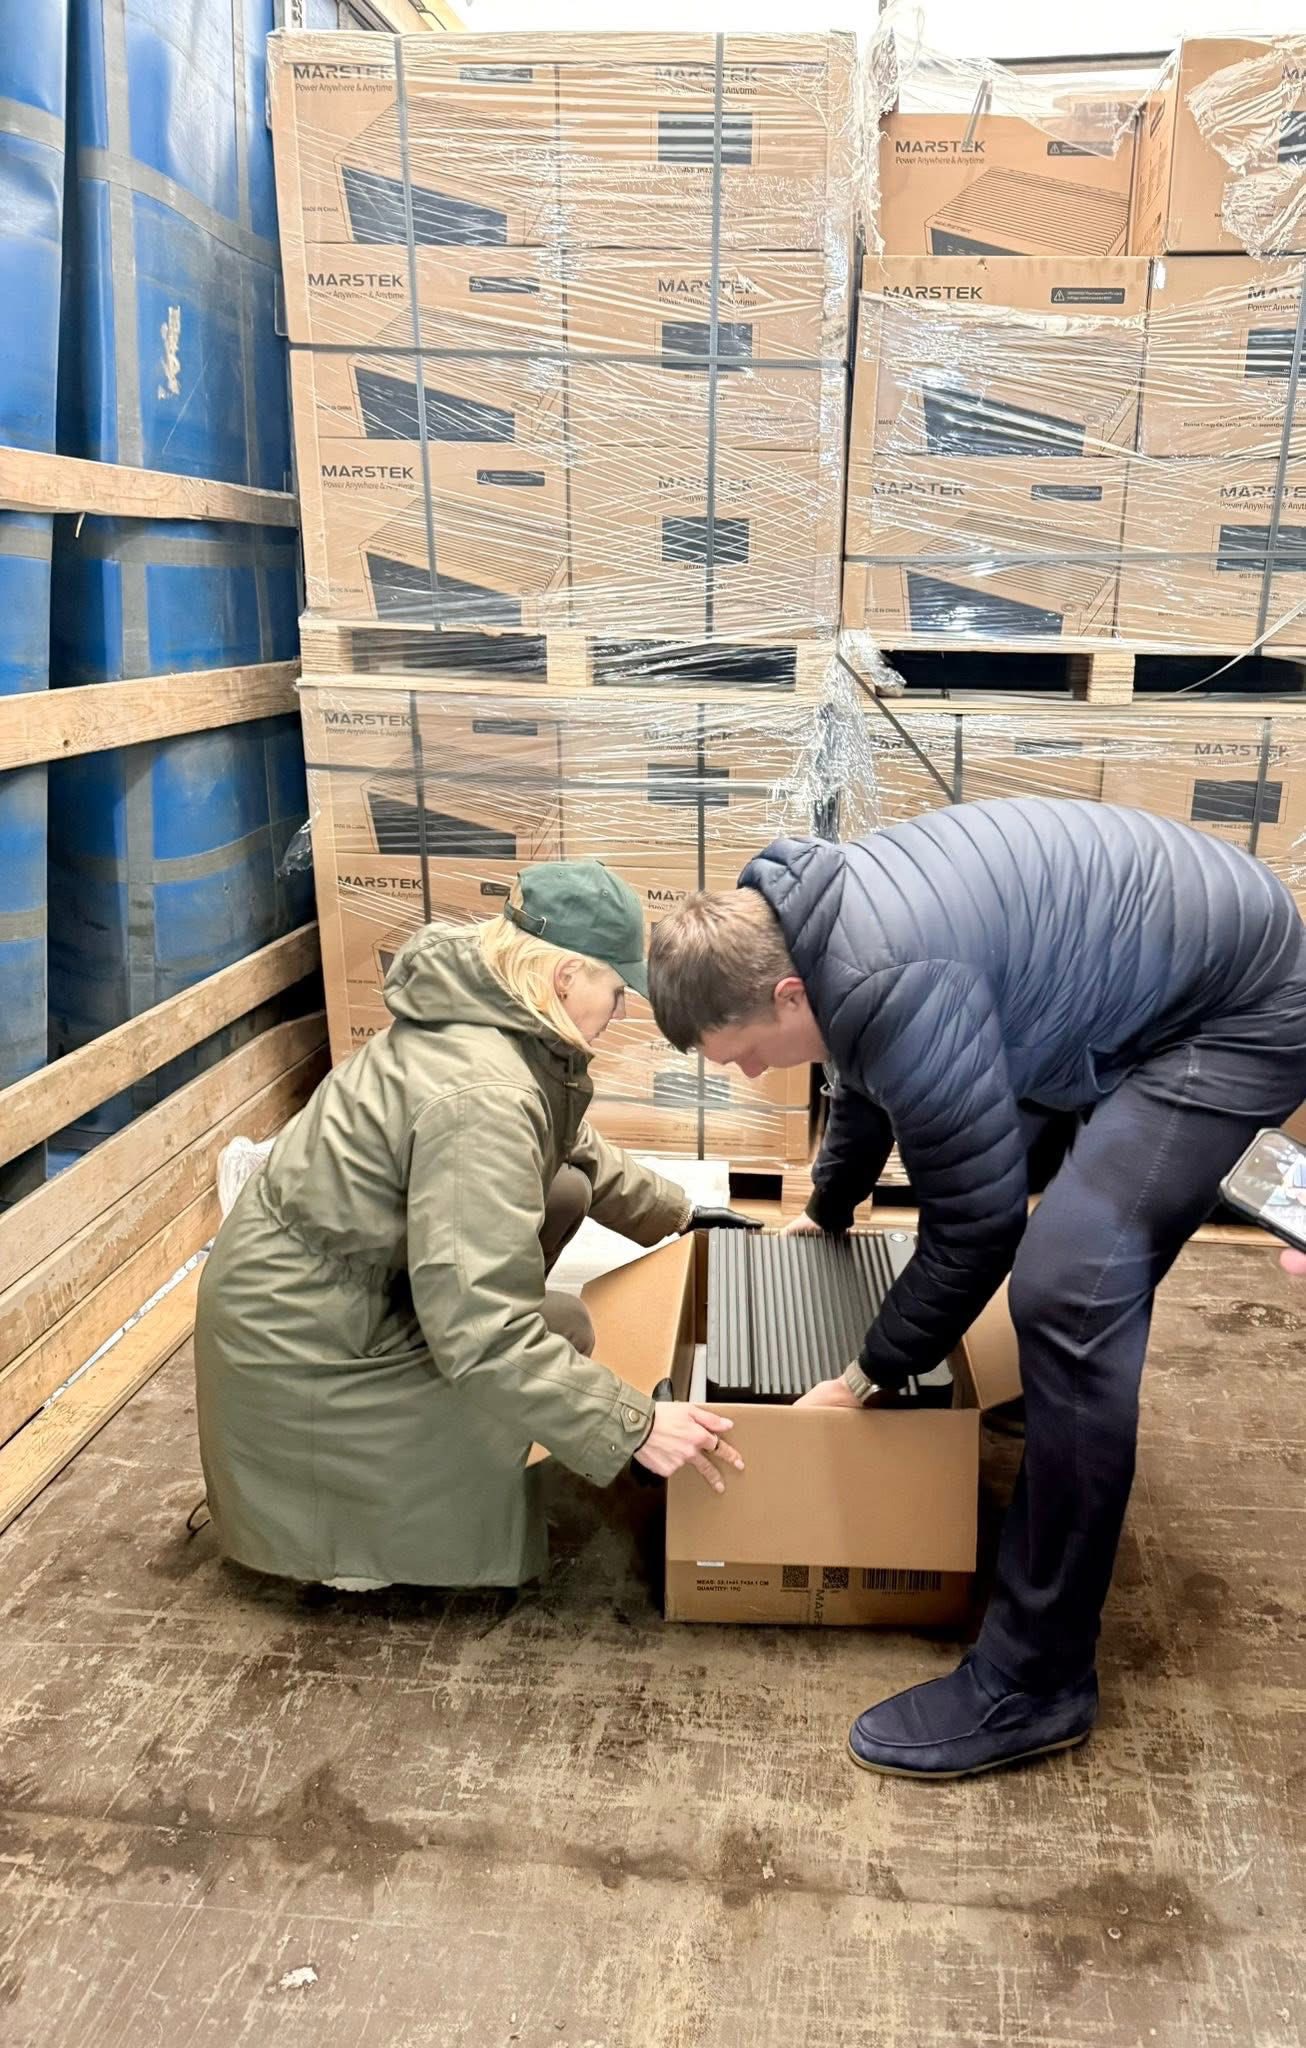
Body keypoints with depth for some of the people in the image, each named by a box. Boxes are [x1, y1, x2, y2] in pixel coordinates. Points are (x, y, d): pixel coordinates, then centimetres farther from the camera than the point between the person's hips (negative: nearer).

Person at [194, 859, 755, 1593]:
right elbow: (480, 1329, -34)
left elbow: (580, 1152, 18)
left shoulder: (492, 1021, -3)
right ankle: (366, 1528, 3)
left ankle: (430, 1416, 16)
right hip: (300, 1336, -9)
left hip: (328, 1282, 9)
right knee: (560, 1328, -10)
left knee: (566, 1193, 8)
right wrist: (634, 1424, -31)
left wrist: (679, 1211, 23)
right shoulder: (480, 1095, -32)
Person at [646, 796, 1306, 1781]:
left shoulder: (891, 988, -32)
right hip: (1157, 960, 11)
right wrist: (828, 1209, 37)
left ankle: (1036, 1685, -11)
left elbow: (978, 1221, -23)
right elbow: (867, 1079, 21)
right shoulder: (811, 918, -1)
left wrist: (870, 1379, -10)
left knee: (1068, 1285, -23)